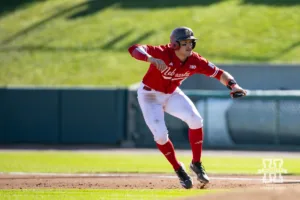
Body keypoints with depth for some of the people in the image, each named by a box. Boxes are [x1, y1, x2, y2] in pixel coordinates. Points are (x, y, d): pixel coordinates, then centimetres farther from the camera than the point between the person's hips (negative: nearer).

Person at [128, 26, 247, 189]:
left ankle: (196, 164, 1)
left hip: (172, 94, 4)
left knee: (195, 120, -17)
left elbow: (219, 73, -13)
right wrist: (151, 59, -63)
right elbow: (134, 49, -44)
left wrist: (233, 85, -34)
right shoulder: (162, 54, -32)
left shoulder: (194, 61, -18)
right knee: (160, 135, -17)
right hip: (150, 95, -4)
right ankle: (179, 170, 8)